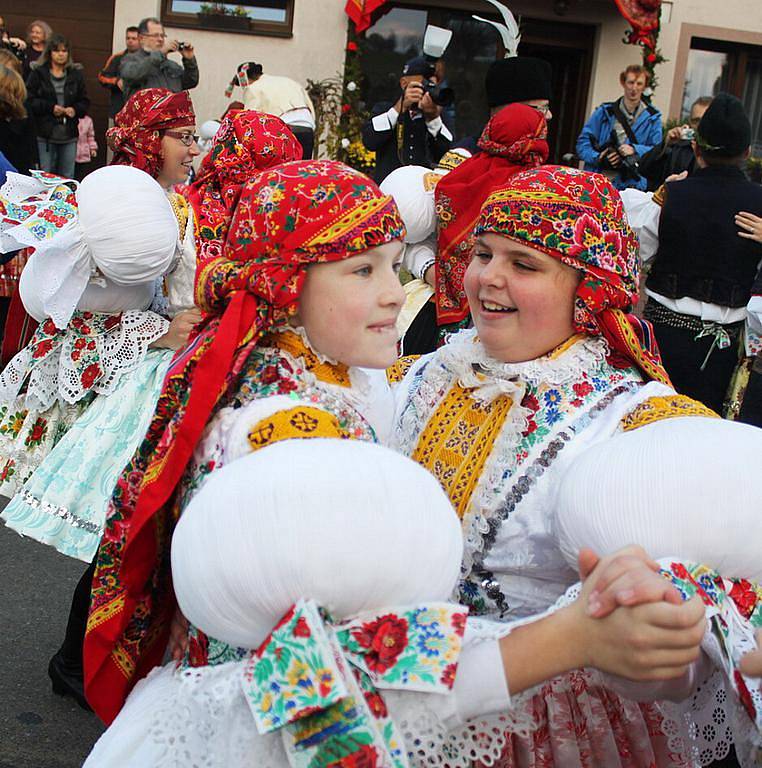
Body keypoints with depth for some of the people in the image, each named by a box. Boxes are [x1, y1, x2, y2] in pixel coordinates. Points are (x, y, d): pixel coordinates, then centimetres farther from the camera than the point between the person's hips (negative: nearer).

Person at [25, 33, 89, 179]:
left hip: (69, 134, 2)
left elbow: (85, 101, 11)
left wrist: (75, 110, -9)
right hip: (45, 133, -2)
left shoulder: (76, 74, 10)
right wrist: (50, 107, -15)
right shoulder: (38, 73, 2)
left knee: (68, 177, 6)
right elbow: (29, 100, -3)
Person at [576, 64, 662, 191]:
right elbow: (583, 142, 8)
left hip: (632, 185, 0)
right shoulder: (604, 112, 10)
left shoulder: (652, 117, 10)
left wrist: (635, 150, -15)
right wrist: (597, 157, -12)